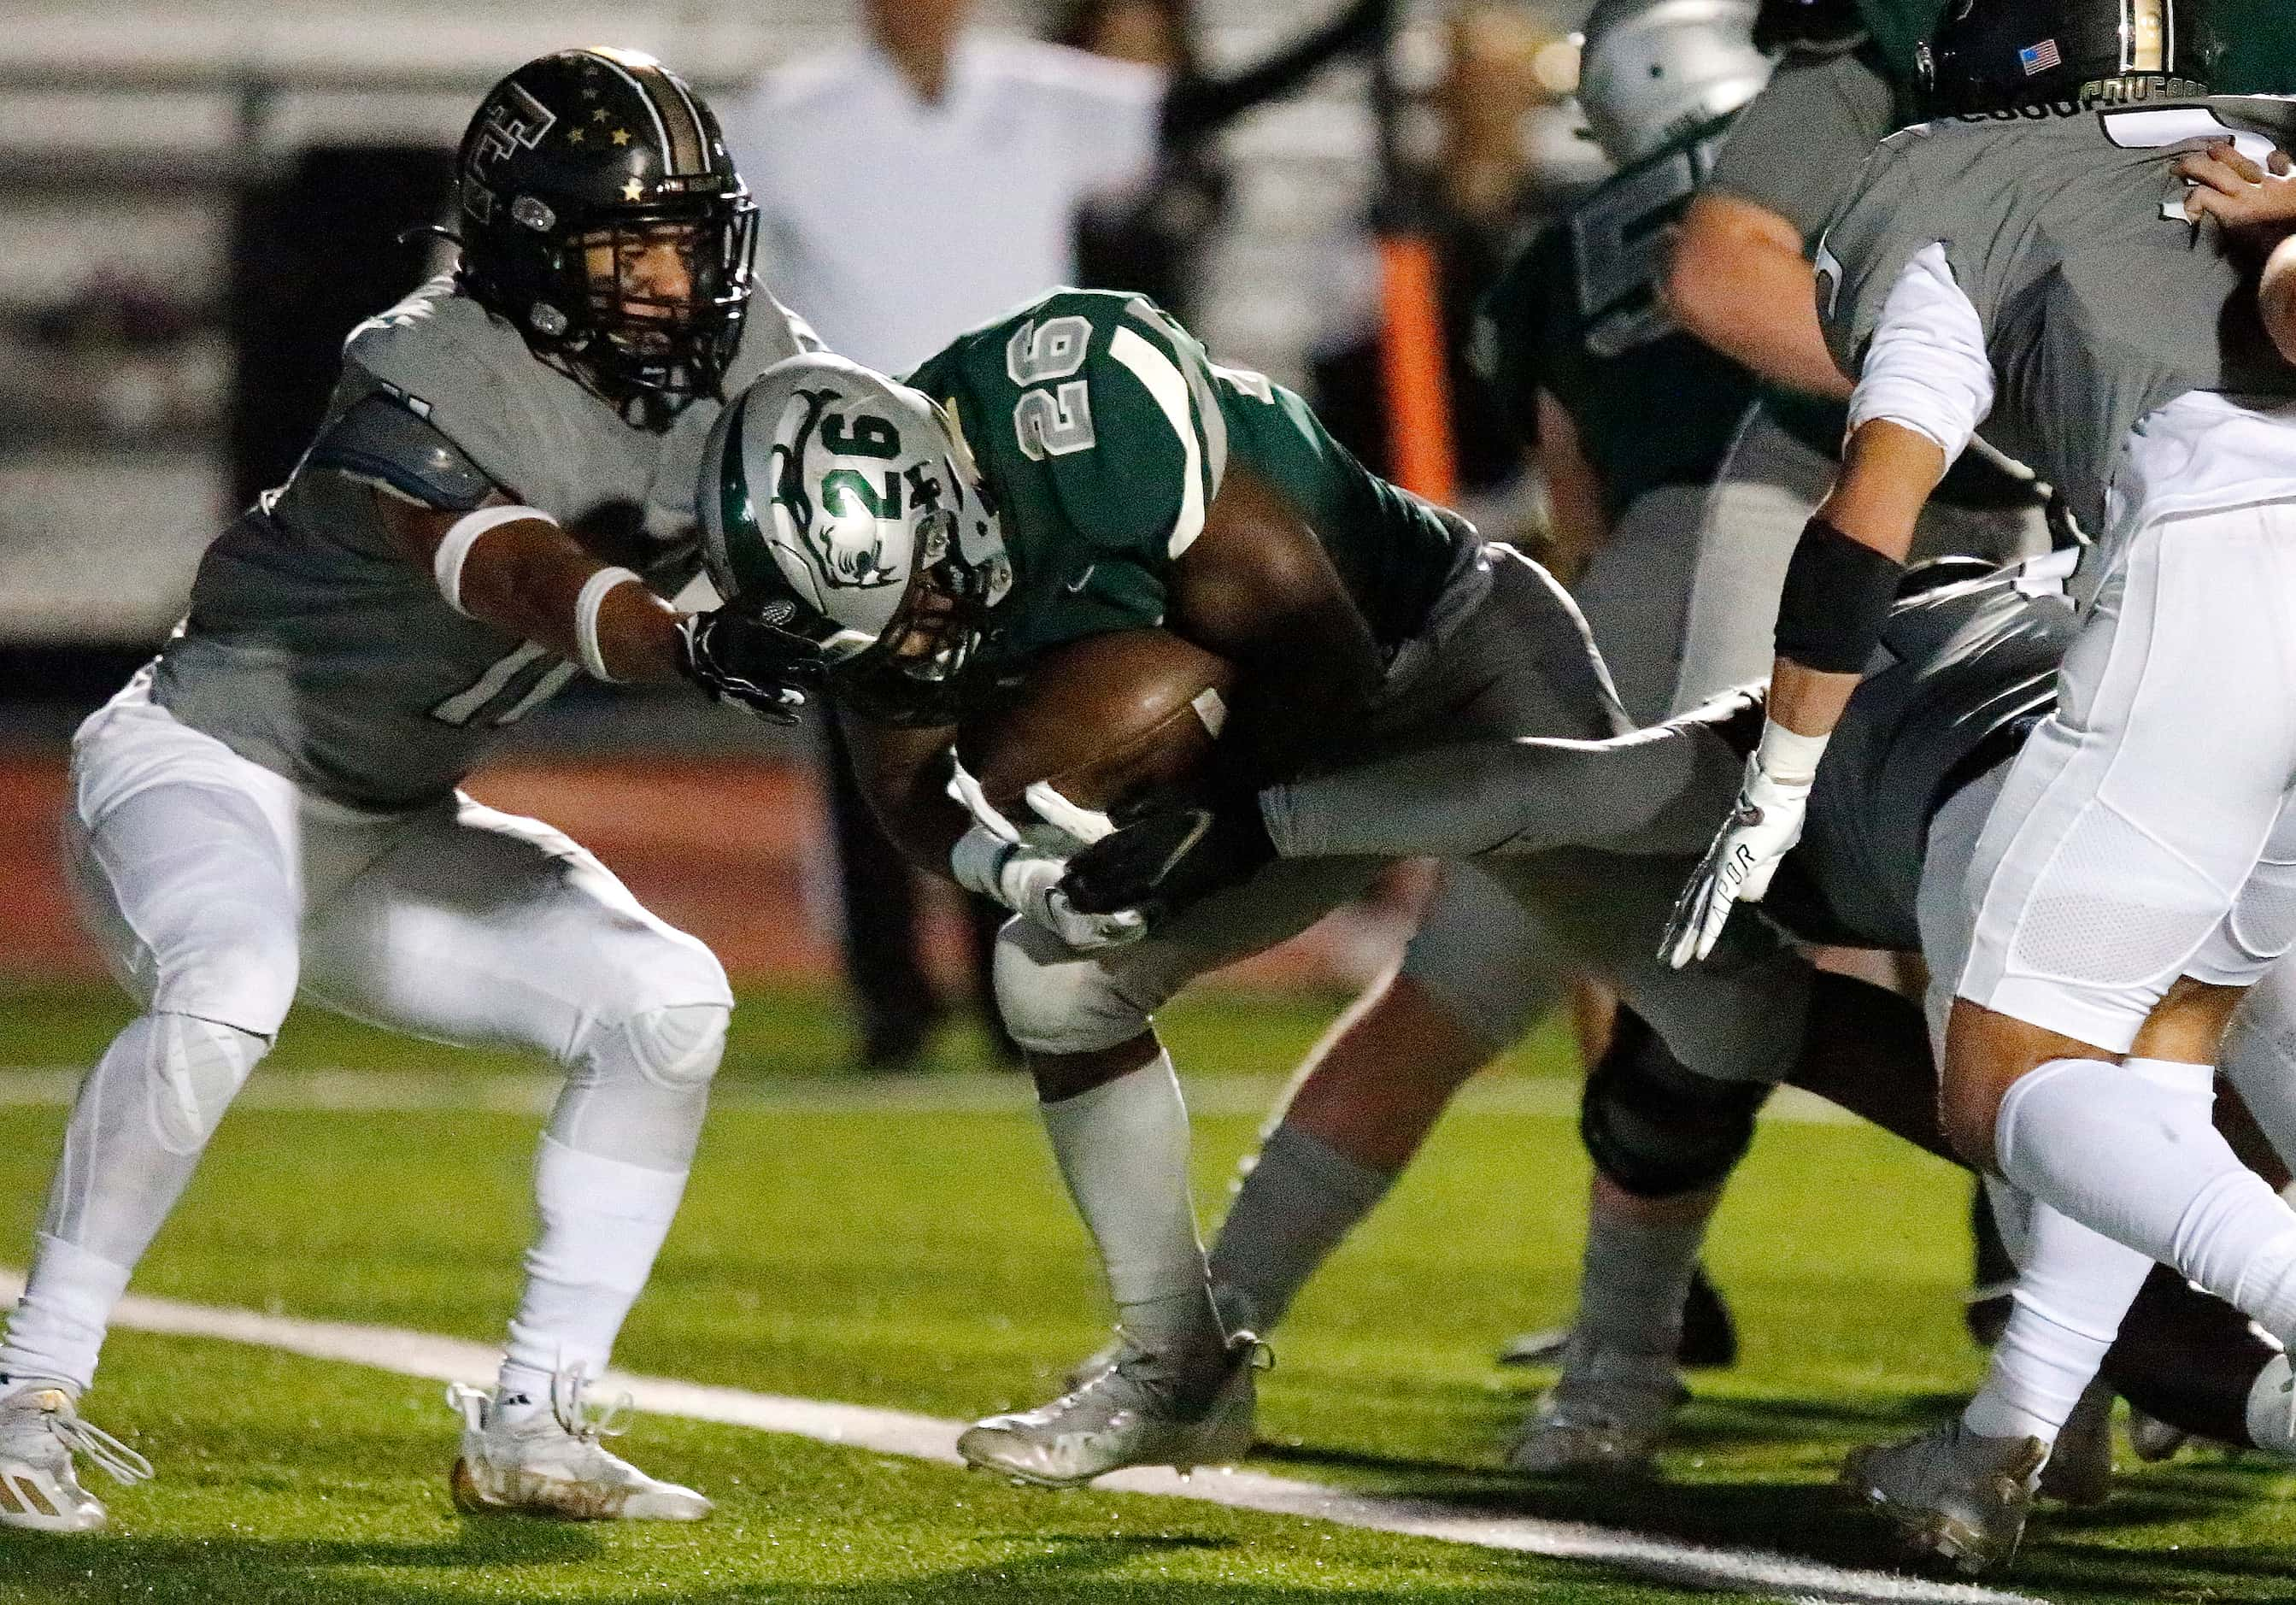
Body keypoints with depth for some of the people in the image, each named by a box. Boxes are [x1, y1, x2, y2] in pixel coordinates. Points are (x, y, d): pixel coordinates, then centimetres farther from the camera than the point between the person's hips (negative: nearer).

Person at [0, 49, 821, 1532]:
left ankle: (528, 1427, 2)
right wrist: (695, 646, -59)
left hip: (389, 837, 8)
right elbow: (524, 583, -40)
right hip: (203, 759, -8)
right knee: (225, 992, -36)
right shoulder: (428, 381, -26)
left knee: (668, 1004, -5)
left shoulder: (737, 367, -3)